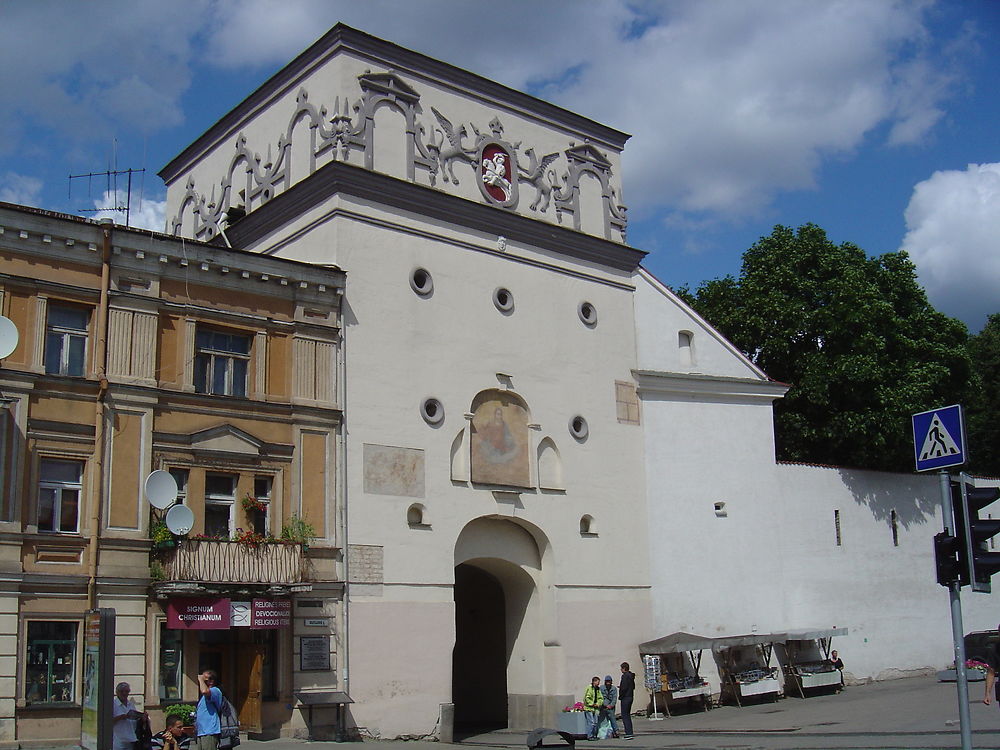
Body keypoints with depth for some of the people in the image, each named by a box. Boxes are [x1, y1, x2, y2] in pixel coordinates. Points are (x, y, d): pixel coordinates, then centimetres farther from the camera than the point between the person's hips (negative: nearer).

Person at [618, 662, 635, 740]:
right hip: (631, 697, 9)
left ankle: (628, 733, -9)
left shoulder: (625, 676, -16)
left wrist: (620, 697, -9)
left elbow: (624, 688, -21)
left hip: (625, 698, -9)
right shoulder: (631, 676, 12)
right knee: (628, 715, 16)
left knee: (624, 715, -6)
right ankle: (630, 732, 17)